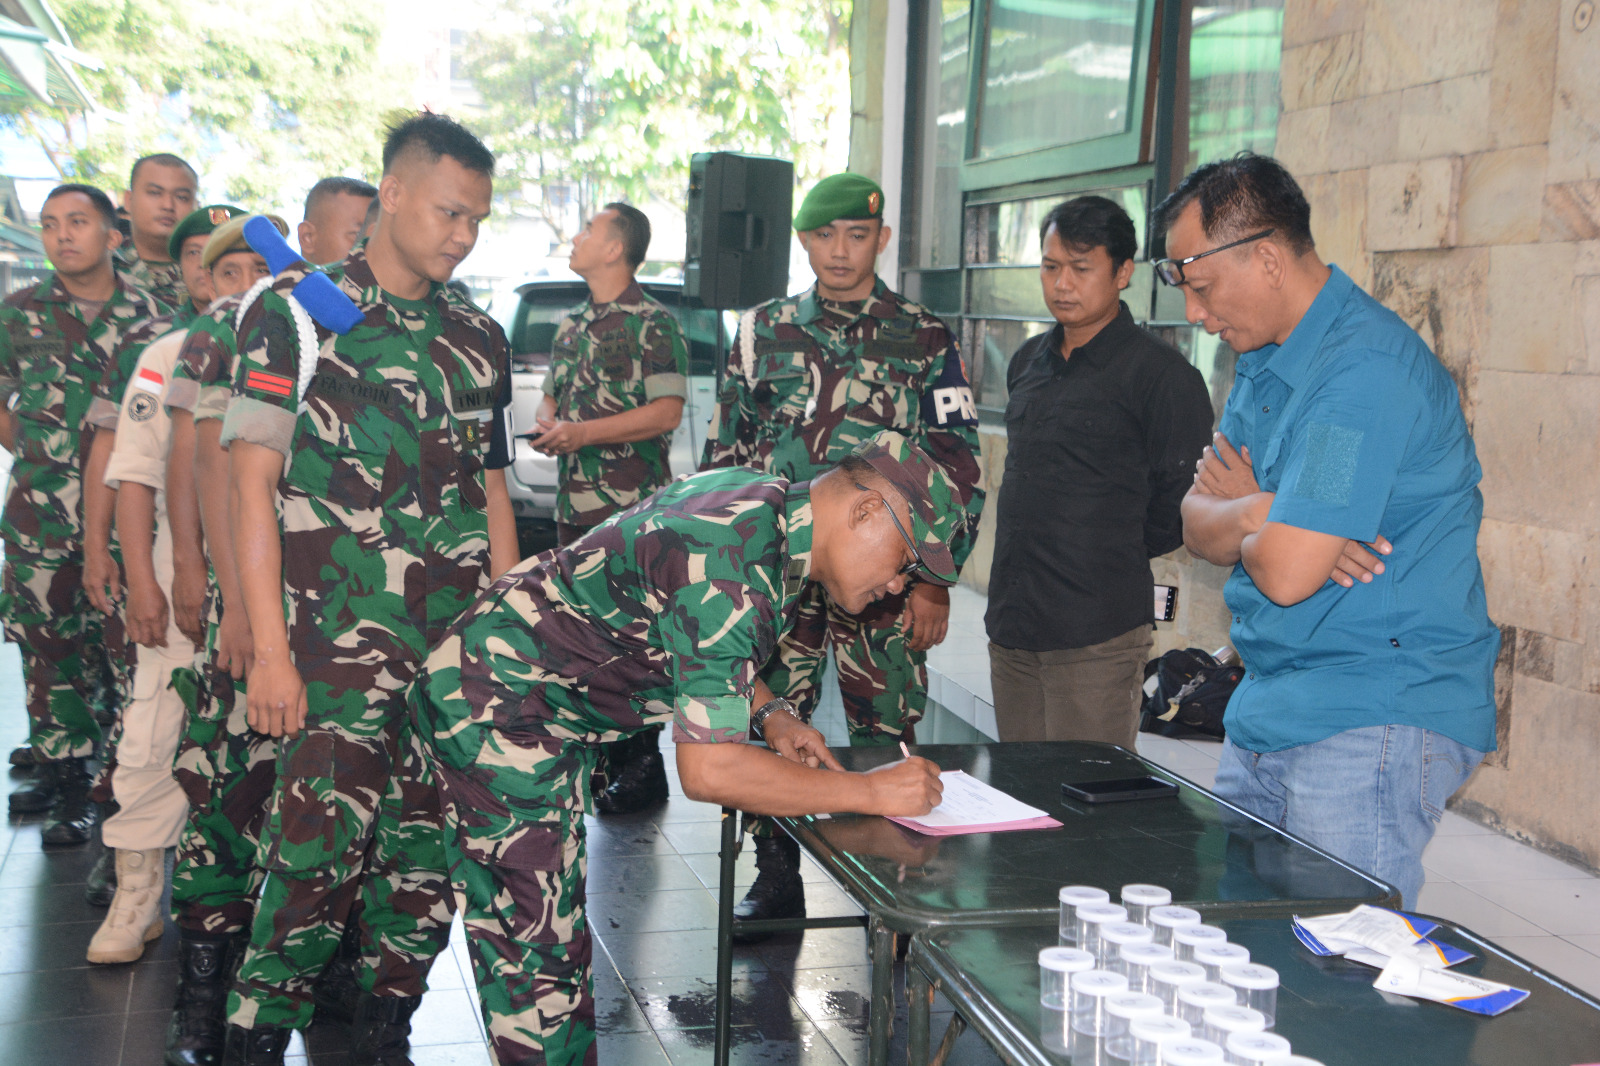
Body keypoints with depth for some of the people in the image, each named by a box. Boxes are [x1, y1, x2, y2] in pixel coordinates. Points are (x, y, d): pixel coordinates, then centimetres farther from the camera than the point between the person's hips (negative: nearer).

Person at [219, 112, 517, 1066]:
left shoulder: (480, 338, 14)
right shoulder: (295, 313, -1)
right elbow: (254, 486, -5)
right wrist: (270, 652, -10)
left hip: (463, 649, 5)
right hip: (339, 644, -4)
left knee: (430, 845, 6)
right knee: (320, 846, -8)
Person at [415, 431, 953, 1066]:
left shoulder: (765, 499, 0)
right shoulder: (734, 570, -30)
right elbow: (708, 770, -31)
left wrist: (769, 715, 2)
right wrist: (872, 793, -25)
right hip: (494, 710, -10)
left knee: (554, 924, 18)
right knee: (534, 941, -4)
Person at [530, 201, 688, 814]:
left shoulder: (652, 323, -8)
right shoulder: (572, 328, 17)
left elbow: (666, 412, -16)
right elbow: (552, 396, 26)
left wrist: (582, 433, -19)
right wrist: (546, 426, 2)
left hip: (632, 509, -8)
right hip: (574, 505, 8)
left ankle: (642, 768, 3)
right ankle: (600, 756, 23)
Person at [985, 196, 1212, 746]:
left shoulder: (1161, 374, -8)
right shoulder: (1028, 362, 15)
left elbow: (1184, 501, -7)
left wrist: (1118, 554, 2)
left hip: (1096, 638, -7)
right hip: (1010, 625, 7)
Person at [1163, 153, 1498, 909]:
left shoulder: (1364, 370, -21)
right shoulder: (1266, 358, 12)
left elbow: (1285, 574, -25)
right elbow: (1198, 527, 9)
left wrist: (1242, 508, -3)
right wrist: (1260, 515, -13)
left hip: (1375, 720, -9)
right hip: (1267, 716, 10)